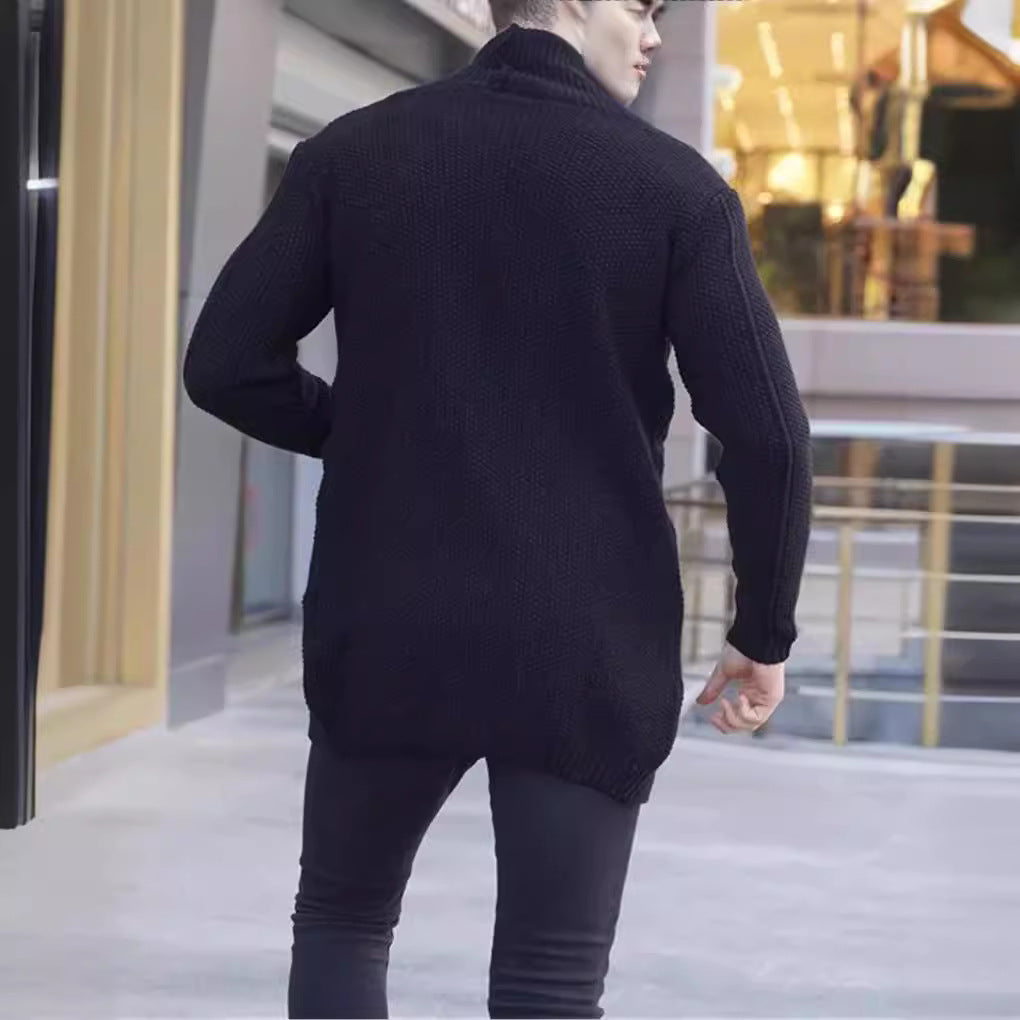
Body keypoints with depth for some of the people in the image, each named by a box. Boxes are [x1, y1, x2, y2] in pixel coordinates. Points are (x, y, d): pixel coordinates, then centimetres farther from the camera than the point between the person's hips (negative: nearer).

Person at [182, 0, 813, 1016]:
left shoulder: (353, 153, 2)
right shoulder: (675, 187, -4)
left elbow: (225, 364, 0)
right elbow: (765, 436, -8)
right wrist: (764, 630, 6)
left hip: (387, 629, 2)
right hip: (587, 648, -2)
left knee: (340, 924, 20)